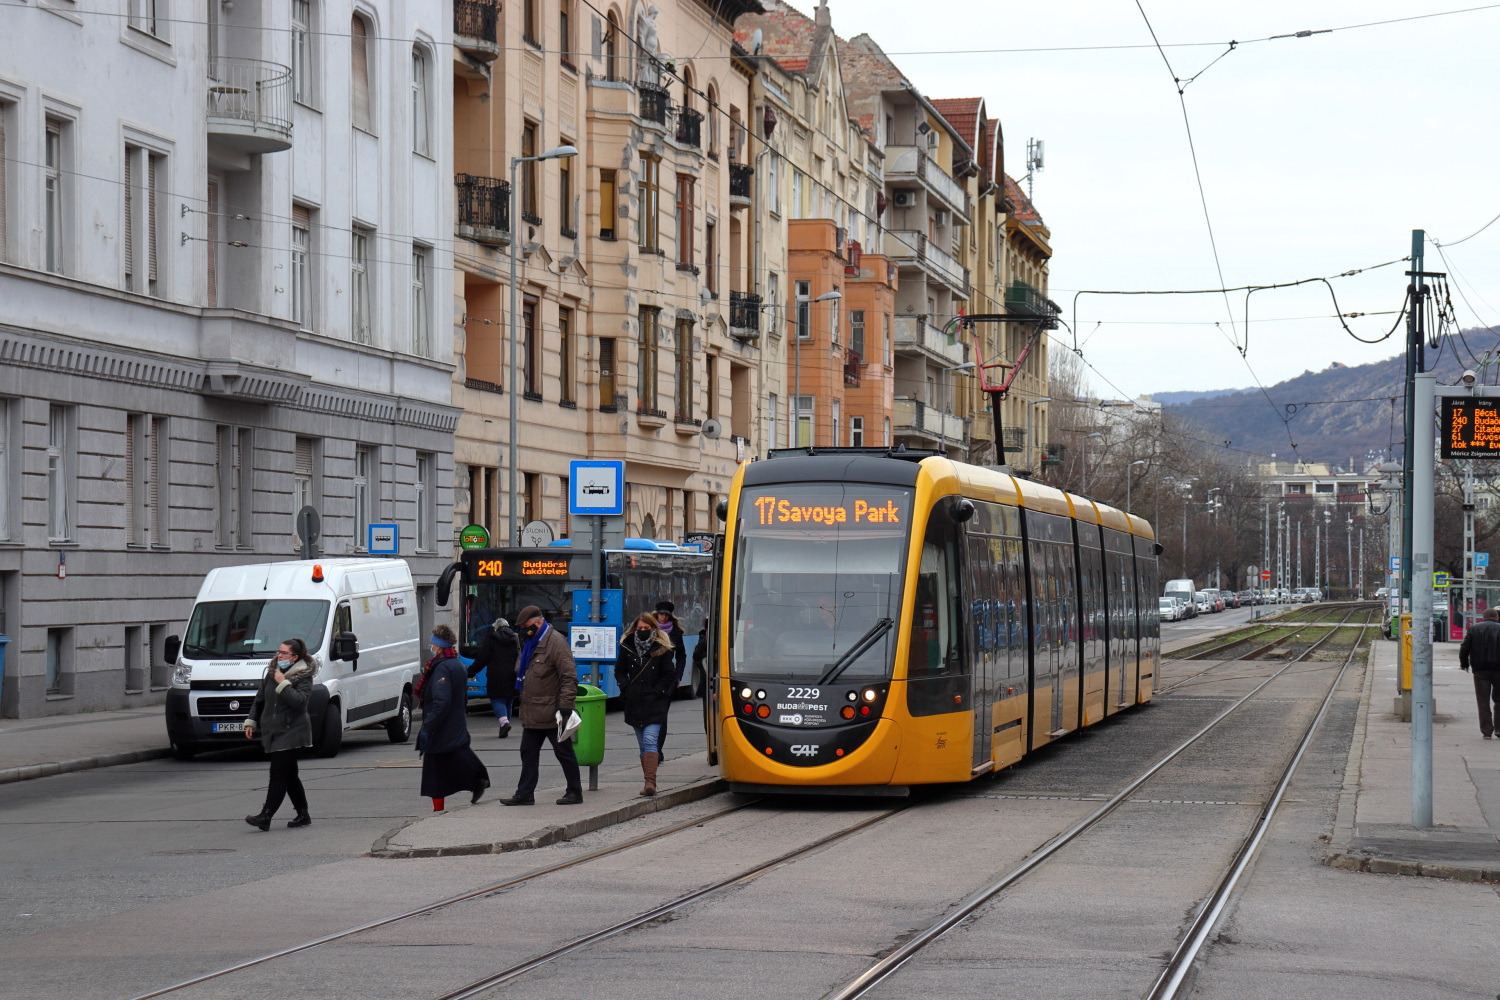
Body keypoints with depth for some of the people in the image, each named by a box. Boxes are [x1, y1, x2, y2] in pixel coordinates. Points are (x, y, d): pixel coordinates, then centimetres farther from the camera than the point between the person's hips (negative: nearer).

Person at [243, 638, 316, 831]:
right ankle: (303, 815, 19)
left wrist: (283, 684, -21)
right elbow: (259, 699, 21)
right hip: (272, 733, 7)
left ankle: (265, 817, -15)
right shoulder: (272, 673, 13)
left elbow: (299, 701, -24)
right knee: (289, 775, 11)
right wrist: (251, 721, 16)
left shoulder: (303, 677, -8)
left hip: (291, 733, -7)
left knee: (278, 774, -11)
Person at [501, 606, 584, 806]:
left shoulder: (556, 642, -14)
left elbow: (569, 677, -18)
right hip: (532, 713, 9)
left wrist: (566, 706, -22)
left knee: (564, 752, 3)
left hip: (552, 713, -9)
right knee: (528, 752, 9)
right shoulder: (531, 642, 14)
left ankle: (575, 792, 12)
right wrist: (521, 698, 23)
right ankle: (525, 794, 13)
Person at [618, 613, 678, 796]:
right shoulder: (627, 647, 8)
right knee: (643, 744, 7)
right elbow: (619, 670, 18)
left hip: (654, 703, -4)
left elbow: (670, 674, 3)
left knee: (650, 740, -17)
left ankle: (650, 782, -25)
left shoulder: (662, 649, -2)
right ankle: (650, 782, 13)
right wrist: (626, 687, 2)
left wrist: (658, 691, -7)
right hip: (634, 703, 4)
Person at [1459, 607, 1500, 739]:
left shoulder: (1474, 628, 4)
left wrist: (1464, 664, 14)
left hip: (1480, 670, 1)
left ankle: (1487, 731, -1)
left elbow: (1464, 648, 1)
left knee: (1483, 702, 3)